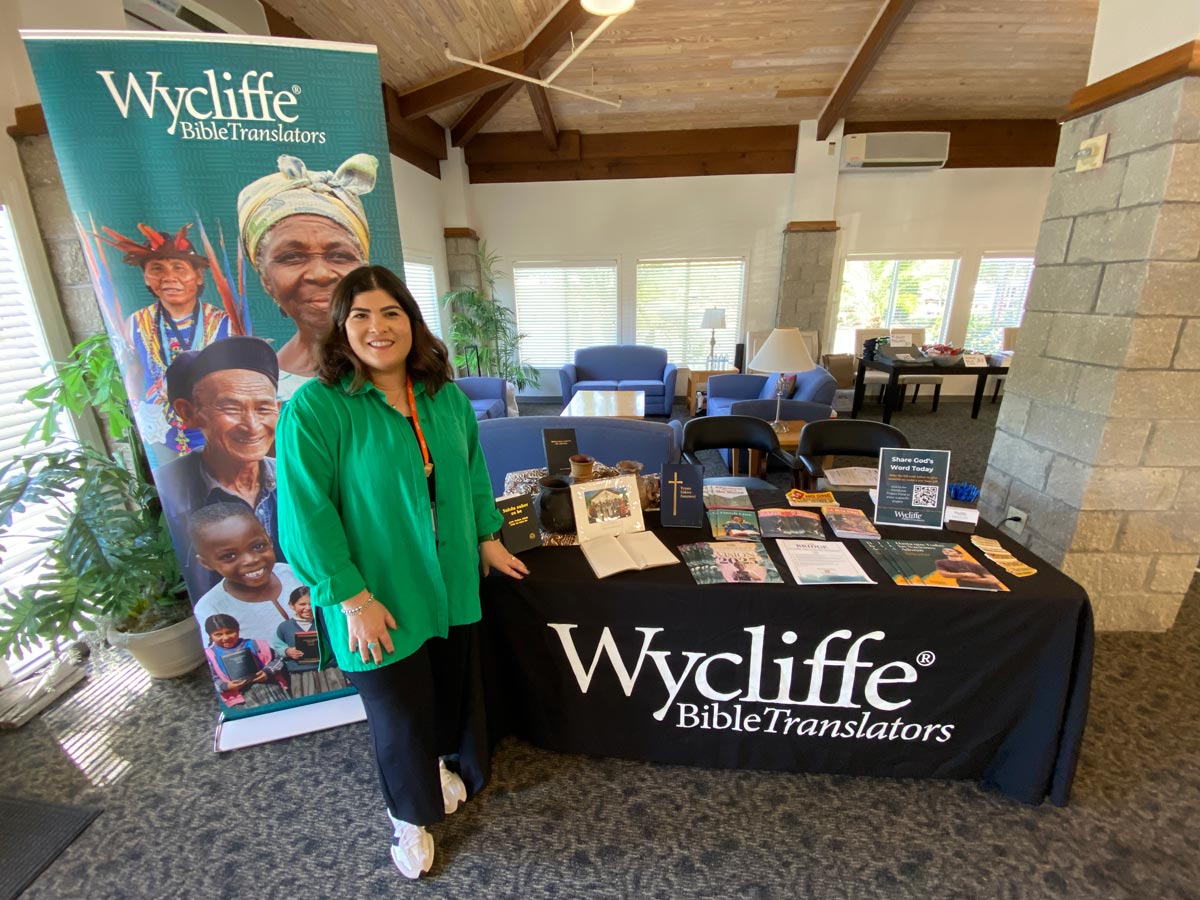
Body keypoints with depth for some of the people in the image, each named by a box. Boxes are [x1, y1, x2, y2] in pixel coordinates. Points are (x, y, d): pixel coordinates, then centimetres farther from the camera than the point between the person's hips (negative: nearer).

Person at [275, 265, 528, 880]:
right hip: (378, 598, -4)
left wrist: (489, 540, 10)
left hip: (452, 586, 5)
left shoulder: (446, 397, 0)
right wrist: (352, 600, -17)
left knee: (455, 687, 23)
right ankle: (409, 812, 47)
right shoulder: (313, 409, -17)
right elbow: (306, 516, -17)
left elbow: (473, 475, 9)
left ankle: (441, 767, 56)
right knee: (399, 714, 15)